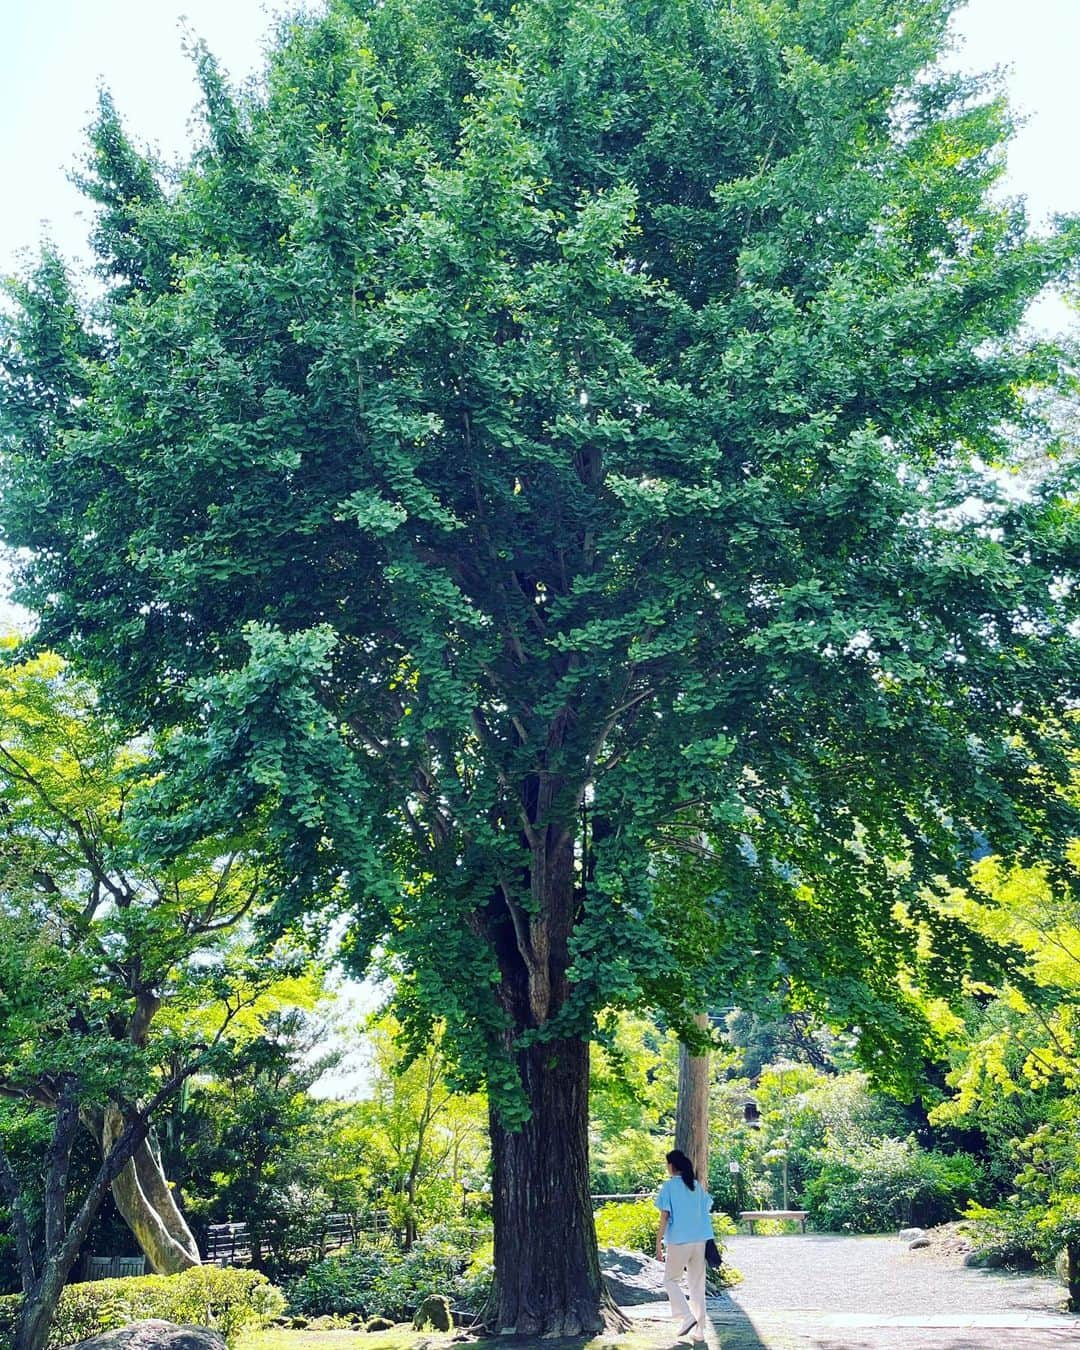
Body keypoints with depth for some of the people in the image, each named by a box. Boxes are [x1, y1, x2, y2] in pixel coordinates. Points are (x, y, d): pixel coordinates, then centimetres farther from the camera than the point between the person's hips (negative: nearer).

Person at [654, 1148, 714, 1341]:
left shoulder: (669, 1186, -5)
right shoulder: (697, 1186, 9)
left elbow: (664, 1217, -9)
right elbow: (707, 1212, 11)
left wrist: (658, 1243, -4)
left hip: (678, 1241, -5)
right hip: (700, 1240, 5)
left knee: (670, 1281, 12)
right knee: (697, 1285, 12)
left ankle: (687, 1317, -5)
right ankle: (699, 1330, 12)